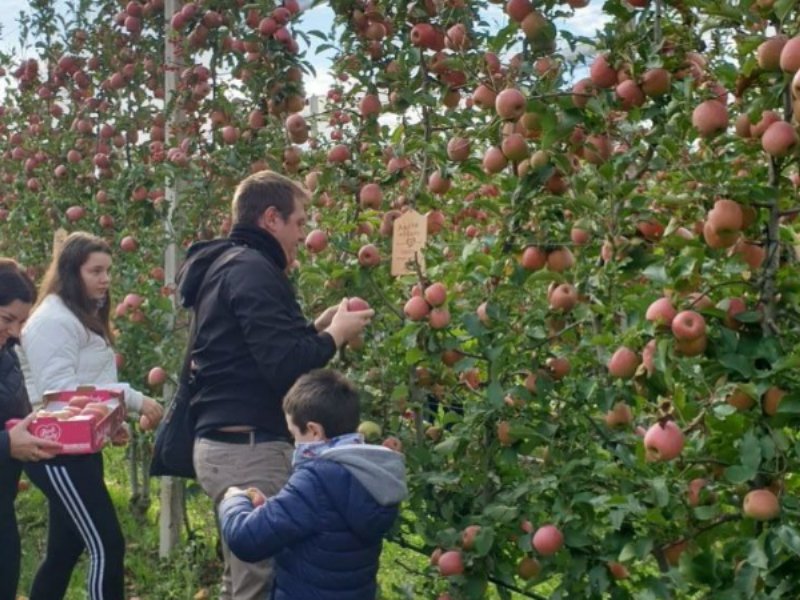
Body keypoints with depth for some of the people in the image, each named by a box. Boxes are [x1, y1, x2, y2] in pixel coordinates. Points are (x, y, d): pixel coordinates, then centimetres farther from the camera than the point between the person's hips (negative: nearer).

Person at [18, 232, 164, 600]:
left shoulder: (85, 319, 19)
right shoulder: (53, 320, -14)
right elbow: (58, 391, -22)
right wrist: (132, 398, -21)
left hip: (79, 450, 10)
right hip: (59, 452, -10)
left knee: (64, 551, 14)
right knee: (107, 547, -12)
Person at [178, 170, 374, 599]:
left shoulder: (225, 266, 17)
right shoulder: (252, 269, -15)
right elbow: (283, 364, -23)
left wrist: (316, 327, 14)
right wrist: (335, 335, -8)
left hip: (225, 442, 11)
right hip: (249, 448, -11)